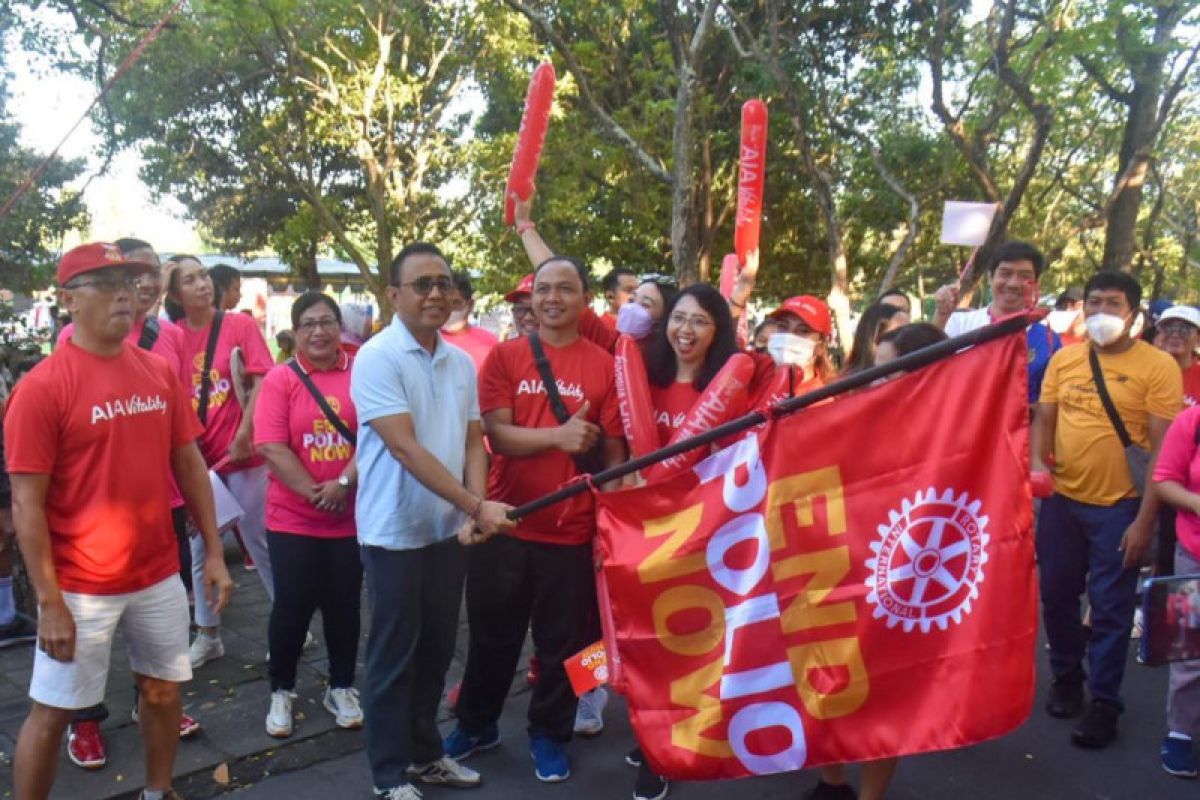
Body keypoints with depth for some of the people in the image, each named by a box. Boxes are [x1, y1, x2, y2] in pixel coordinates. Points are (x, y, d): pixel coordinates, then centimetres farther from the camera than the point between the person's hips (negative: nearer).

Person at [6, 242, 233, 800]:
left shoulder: (160, 371, 3)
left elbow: (189, 464, 8)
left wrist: (213, 552, 6)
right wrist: (49, 602, -14)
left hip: (160, 575, 5)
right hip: (81, 587, -5)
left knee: (162, 689, 17)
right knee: (53, 709, 7)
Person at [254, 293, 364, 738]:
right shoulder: (280, 379, -4)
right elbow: (273, 448, -11)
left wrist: (344, 483, -18)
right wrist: (315, 494, -16)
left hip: (351, 516, 1)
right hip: (292, 517, -1)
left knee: (344, 605, 12)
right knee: (293, 605, 5)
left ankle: (341, 688, 28)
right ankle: (281, 691, 25)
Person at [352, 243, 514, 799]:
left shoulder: (461, 363, 6)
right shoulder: (377, 358, -15)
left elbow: (473, 442, 8)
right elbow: (405, 448, -22)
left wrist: (474, 512, -9)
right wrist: (478, 506, -25)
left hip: (449, 530, 6)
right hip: (395, 533, -6)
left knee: (436, 650, 17)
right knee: (393, 657, 6)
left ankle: (425, 753, 34)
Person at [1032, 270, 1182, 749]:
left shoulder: (1158, 366, -9)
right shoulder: (1063, 359, 4)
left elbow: (1164, 448, -11)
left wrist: (1145, 519, -15)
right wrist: (1037, 462, -12)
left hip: (1119, 507, -4)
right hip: (1061, 500, 4)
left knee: (1110, 609, 4)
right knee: (1057, 594, 14)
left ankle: (1104, 702, 18)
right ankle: (1066, 676, 35)